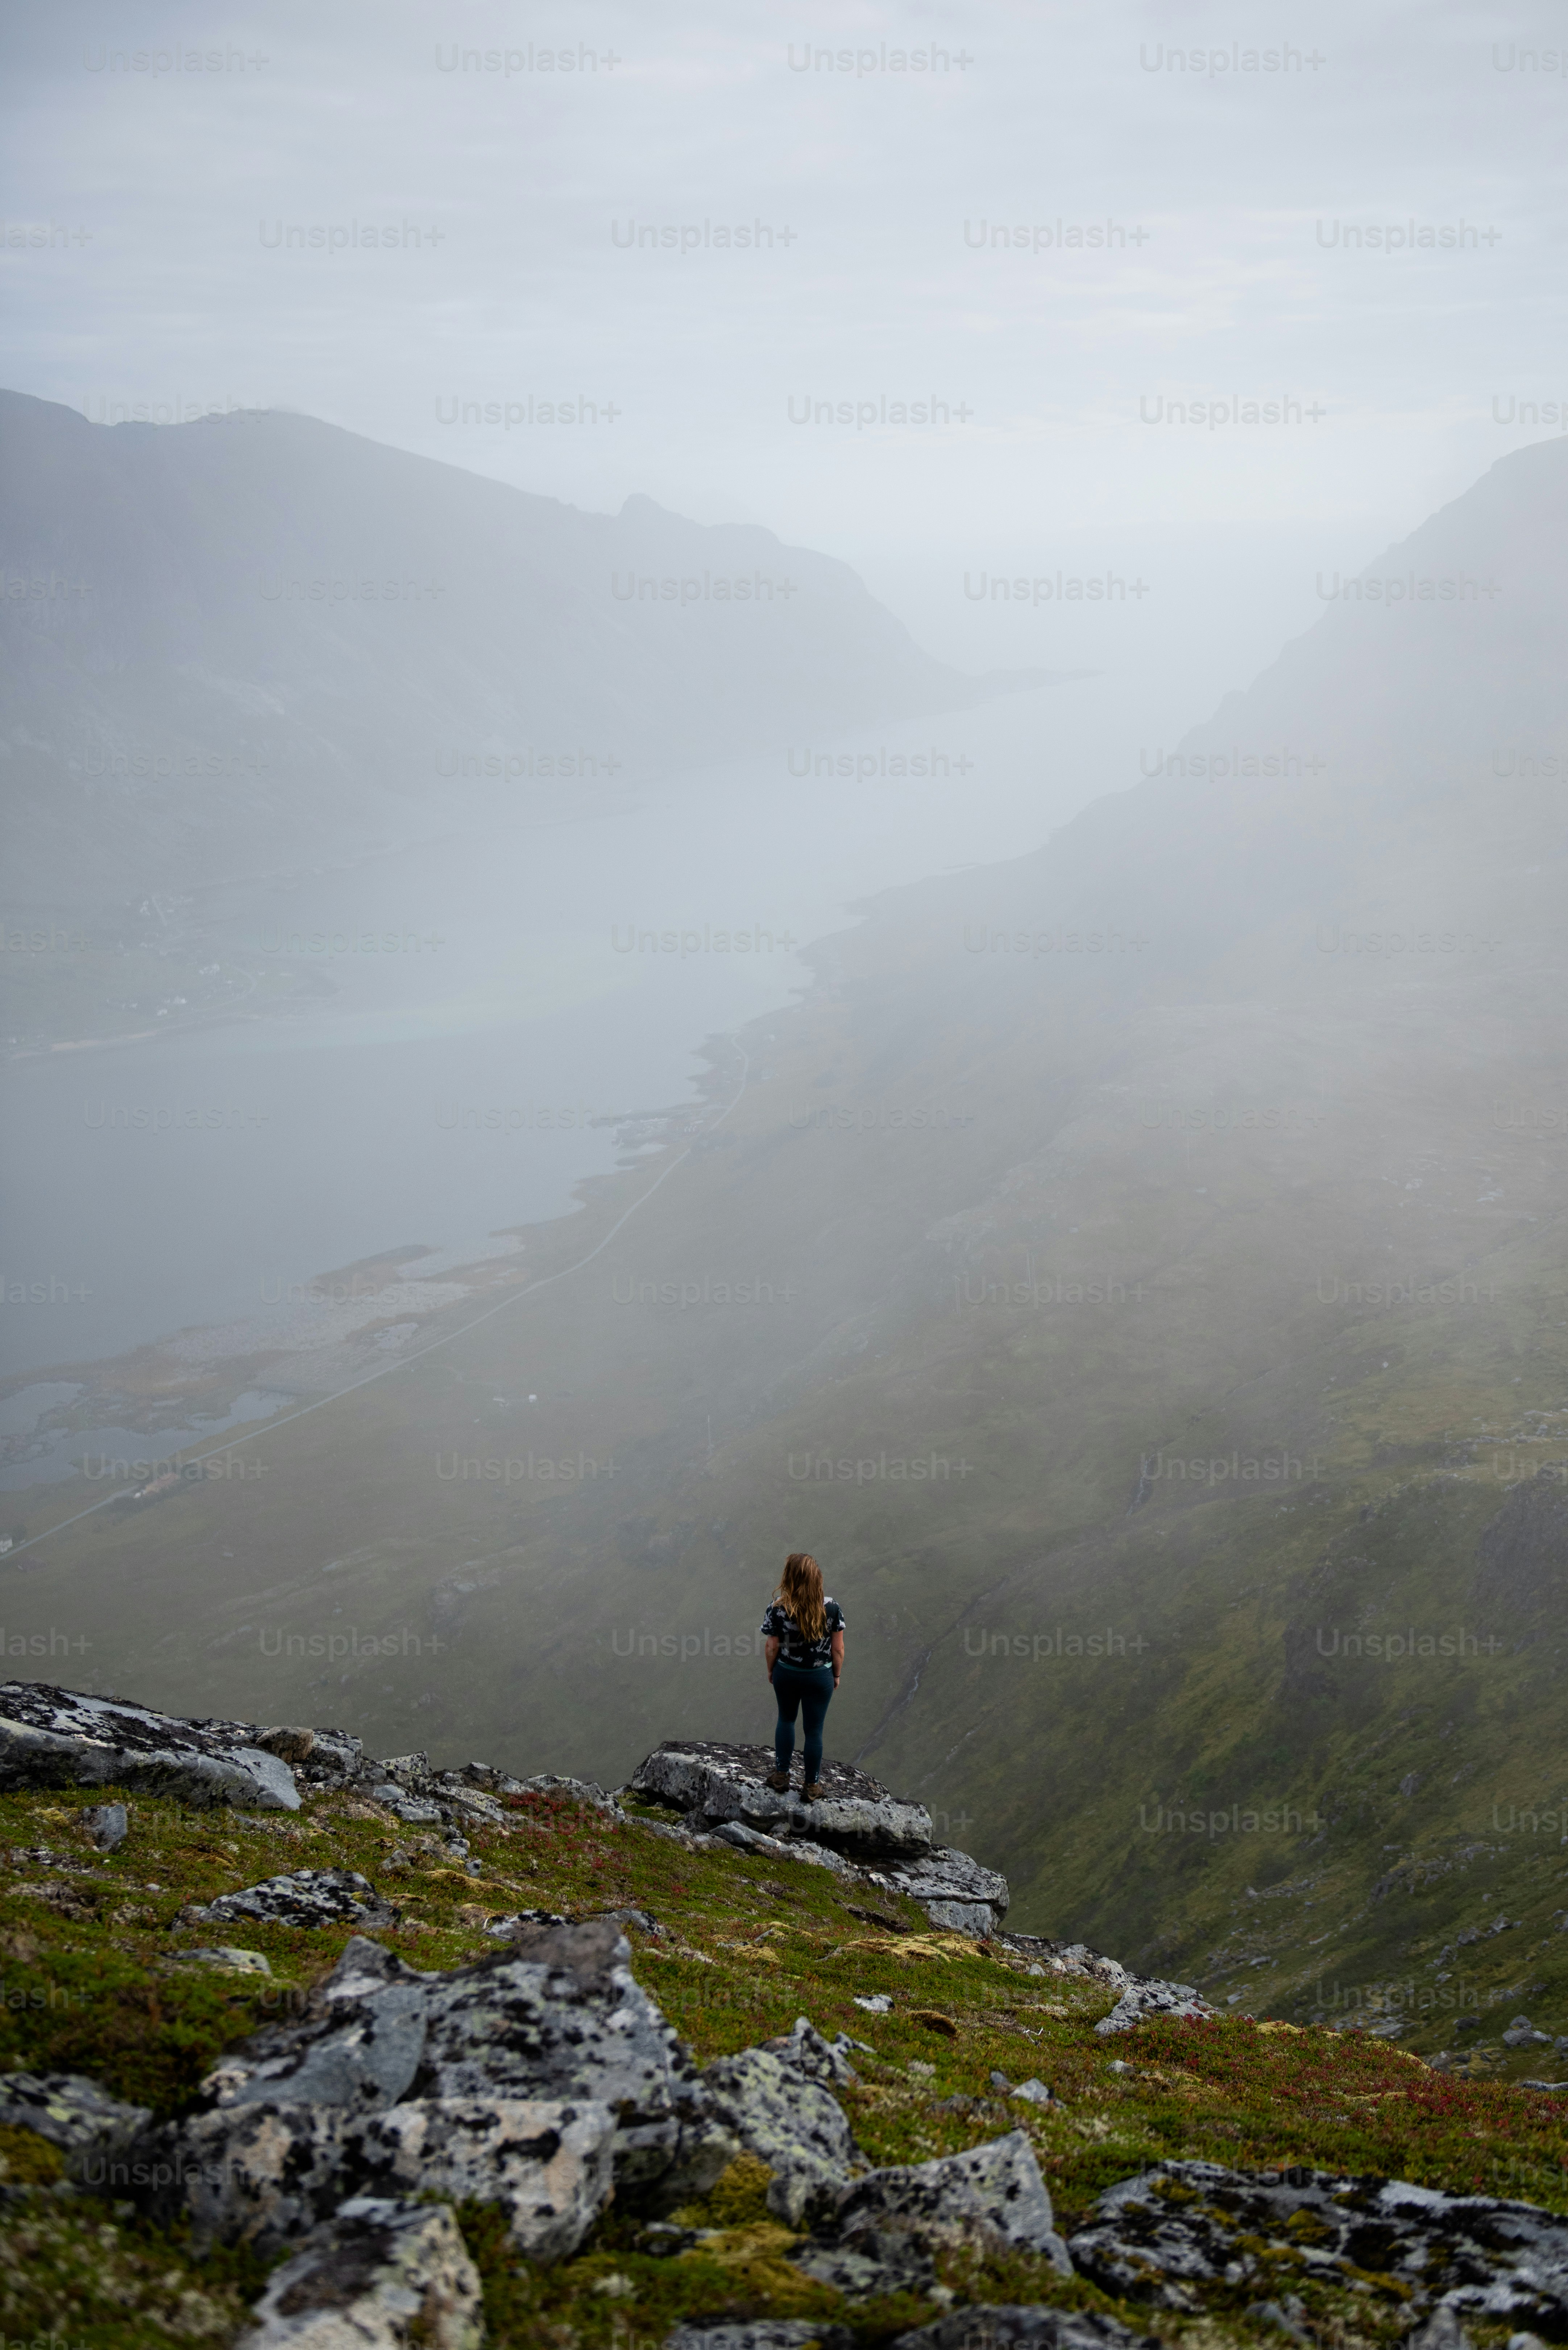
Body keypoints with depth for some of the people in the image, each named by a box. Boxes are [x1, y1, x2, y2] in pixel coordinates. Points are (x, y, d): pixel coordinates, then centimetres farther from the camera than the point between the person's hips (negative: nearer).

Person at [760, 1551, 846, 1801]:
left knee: (786, 1720, 27)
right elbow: (838, 1648, -11)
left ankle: (781, 1776, 35)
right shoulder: (832, 1608, -20)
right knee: (814, 1730, 15)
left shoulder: (777, 1609, -23)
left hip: (786, 1674, 1)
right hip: (820, 1677, 0)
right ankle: (812, 1786, 29)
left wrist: (771, 1669, 8)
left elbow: (771, 1646, -12)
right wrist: (837, 1674, 7)